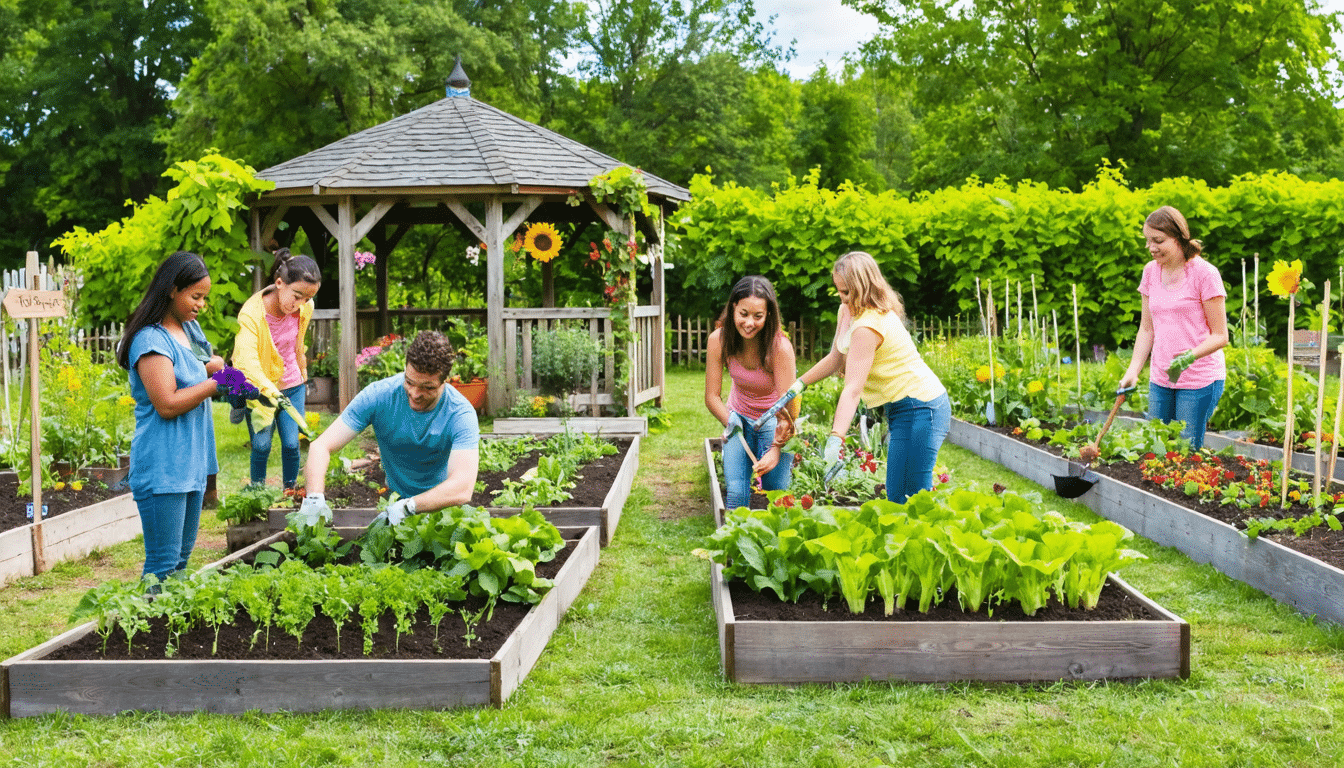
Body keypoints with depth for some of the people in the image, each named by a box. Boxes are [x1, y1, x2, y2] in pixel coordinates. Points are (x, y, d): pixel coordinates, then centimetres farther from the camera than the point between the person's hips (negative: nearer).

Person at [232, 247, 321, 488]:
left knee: (291, 444, -3)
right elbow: (247, 358, -42)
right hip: (258, 388, -3)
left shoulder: (305, 308, -12)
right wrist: (268, 390, -58)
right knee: (261, 445, -6)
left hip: (291, 384, 3)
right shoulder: (252, 312, -28)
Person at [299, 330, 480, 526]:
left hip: (442, 503, -1)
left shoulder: (461, 414, -22)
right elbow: (321, 446, -19)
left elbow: (462, 489, -35)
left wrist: (405, 507, -48)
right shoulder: (379, 396, -18)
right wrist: (314, 497, -39)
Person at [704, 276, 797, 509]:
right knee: (735, 493, -10)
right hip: (739, 417, 3)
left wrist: (776, 449, -30)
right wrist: (731, 423, -22)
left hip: (774, 421, -2)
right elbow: (712, 396, -9)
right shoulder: (718, 341, -18)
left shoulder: (780, 348, -28)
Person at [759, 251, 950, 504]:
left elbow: (853, 389, -32)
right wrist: (797, 386, 16)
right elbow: (837, 357, 22)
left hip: (919, 409, -11)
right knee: (897, 495, 12)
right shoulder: (847, 311, 8)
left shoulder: (868, 327, -24)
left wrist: (835, 439, -39)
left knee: (906, 501, -13)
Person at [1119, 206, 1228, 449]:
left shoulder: (1204, 273, -10)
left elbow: (1220, 336, -8)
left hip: (1199, 381, -5)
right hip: (1160, 379, 6)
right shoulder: (1151, 271, 8)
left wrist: (1190, 356, -26)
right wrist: (1133, 371, 1)